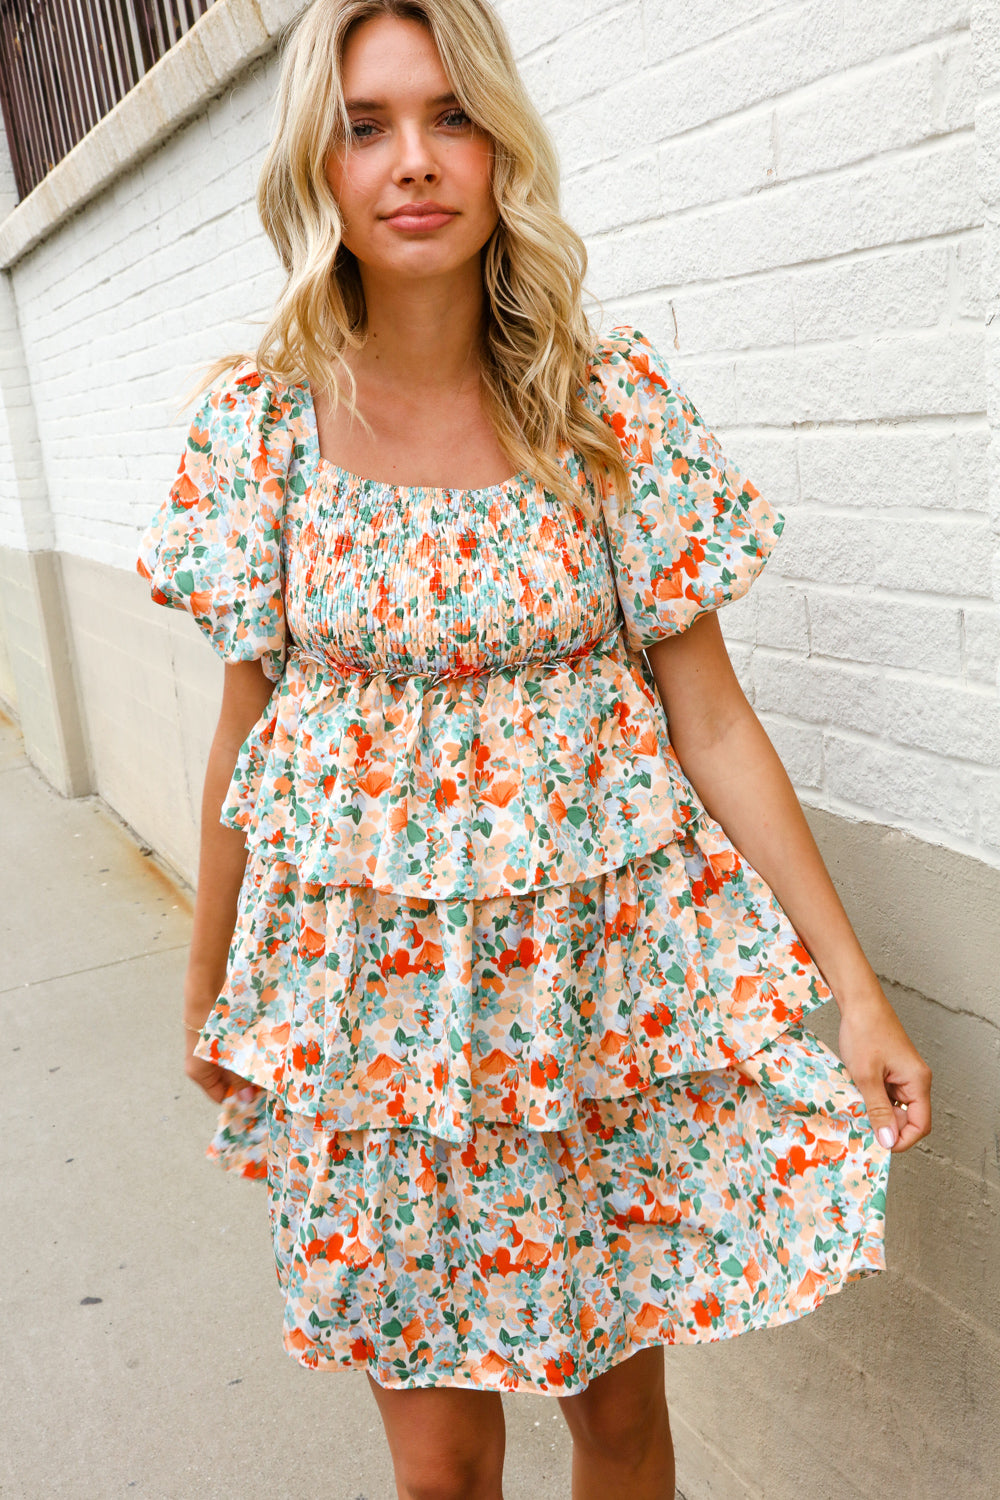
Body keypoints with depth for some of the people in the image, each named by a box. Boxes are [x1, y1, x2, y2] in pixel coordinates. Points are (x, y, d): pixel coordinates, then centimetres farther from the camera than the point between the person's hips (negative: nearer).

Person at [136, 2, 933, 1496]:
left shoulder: (613, 400, -6)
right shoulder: (261, 418, -3)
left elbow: (711, 714, -4)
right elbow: (248, 723, 3)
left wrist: (855, 983, -4)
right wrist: (207, 993, 11)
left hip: (608, 971, 0)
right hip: (370, 988, 1)